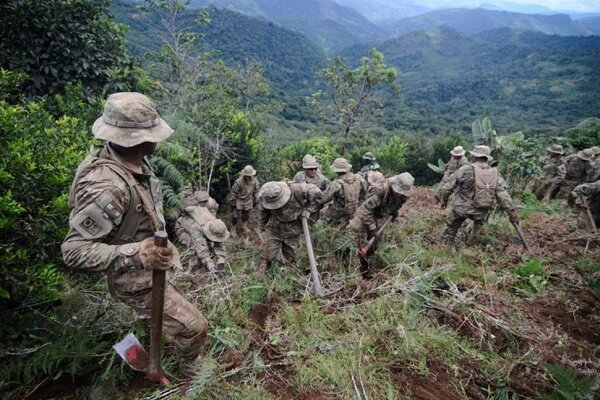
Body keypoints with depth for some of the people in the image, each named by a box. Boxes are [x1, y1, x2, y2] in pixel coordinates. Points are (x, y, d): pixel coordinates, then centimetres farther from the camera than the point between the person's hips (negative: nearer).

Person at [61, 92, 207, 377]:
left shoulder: (131, 160, -12)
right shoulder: (107, 188, -38)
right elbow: (75, 250, -32)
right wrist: (136, 254, -46)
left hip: (149, 268, 9)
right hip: (136, 281, -9)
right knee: (194, 327, 1)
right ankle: (192, 373, 32)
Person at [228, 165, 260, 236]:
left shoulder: (255, 181, -13)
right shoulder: (238, 182, -27)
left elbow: (256, 192, 3)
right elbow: (233, 193, -16)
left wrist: (255, 201, 9)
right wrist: (233, 203, -10)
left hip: (248, 202, 4)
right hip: (239, 202, -4)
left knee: (246, 216, 20)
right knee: (237, 217, 5)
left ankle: (244, 227, 44)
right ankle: (237, 228, 29)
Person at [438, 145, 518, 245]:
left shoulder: (465, 170, -14)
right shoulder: (495, 175, -4)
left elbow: (446, 188, -9)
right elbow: (504, 197, -6)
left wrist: (443, 200, 9)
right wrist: (512, 214, 4)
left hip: (461, 208, -3)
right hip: (480, 212, 3)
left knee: (450, 229, 19)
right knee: (479, 220, 37)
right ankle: (471, 242, 42)